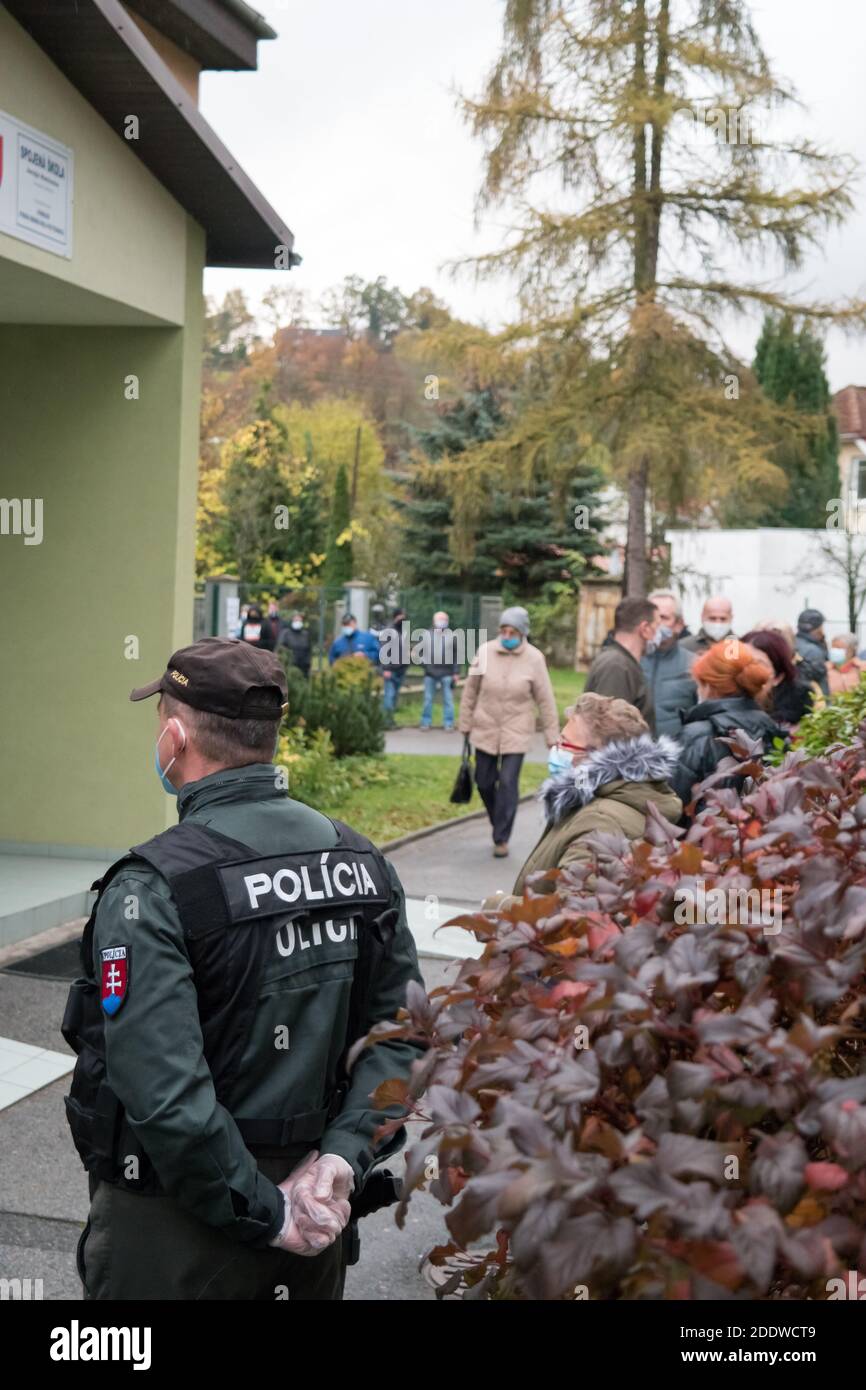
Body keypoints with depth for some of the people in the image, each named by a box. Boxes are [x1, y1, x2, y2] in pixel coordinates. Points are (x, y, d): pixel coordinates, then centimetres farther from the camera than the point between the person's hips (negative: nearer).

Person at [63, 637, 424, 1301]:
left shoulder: (153, 888, -20)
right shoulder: (362, 861, -2)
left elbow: (165, 1096, -27)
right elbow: (402, 1031, -4)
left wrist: (268, 1216, -18)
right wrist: (338, 1159, -8)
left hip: (178, 1230, -5)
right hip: (317, 1213, 5)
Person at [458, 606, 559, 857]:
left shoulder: (534, 659, -9)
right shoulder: (485, 652, -6)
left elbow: (545, 700, -4)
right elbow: (470, 691, 3)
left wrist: (552, 736, -3)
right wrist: (465, 724, 7)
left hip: (516, 732, -2)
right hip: (485, 730, 2)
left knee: (508, 783, -7)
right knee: (484, 782, 11)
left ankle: (501, 838, 4)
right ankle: (497, 822, 37)